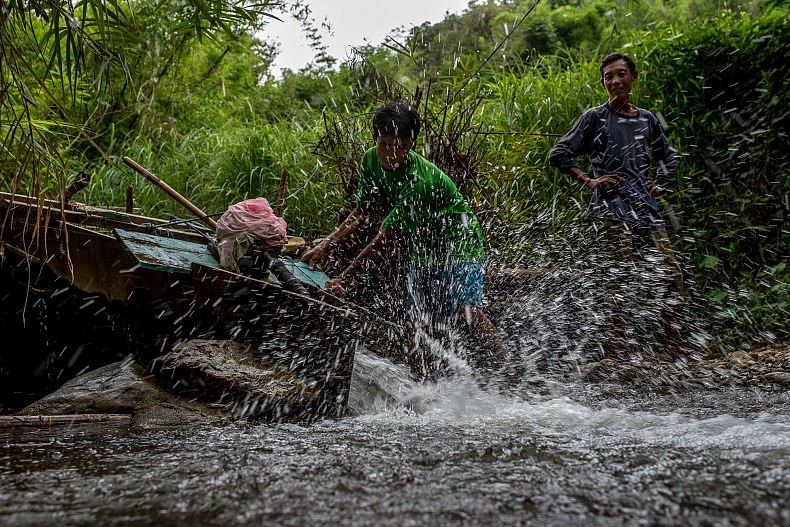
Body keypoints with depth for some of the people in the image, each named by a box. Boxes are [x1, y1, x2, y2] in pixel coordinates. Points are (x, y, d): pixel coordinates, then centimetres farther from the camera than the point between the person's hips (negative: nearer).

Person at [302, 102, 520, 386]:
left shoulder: (420, 181, -32)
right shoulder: (371, 161, -8)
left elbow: (385, 242, -32)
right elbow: (364, 211, 2)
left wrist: (344, 281, -30)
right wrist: (326, 246, -9)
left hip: (458, 246, -7)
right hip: (423, 251, 7)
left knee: (465, 311, -27)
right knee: (416, 322, 4)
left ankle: (512, 376, -23)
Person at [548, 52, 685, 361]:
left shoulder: (647, 120, 17)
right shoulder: (595, 118, 3)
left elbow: (668, 157, 33)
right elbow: (557, 155, 2)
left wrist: (659, 186, 17)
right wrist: (589, 181, -4)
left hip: (646, 209, 5)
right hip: (610, 211, -5)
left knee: (670, 277, 2)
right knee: (619, 282, -9)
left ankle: (673, 353, 13)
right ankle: (620, 351, 0)